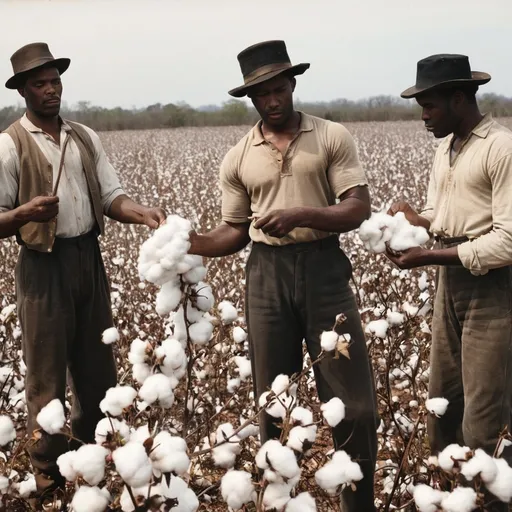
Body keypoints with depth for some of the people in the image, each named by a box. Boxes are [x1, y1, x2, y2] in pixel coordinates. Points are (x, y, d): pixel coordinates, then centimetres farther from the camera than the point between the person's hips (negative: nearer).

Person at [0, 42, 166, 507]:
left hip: (89, 259, 5)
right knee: (48, 375, 3)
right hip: (43, 266, -5)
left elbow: (111, 197, 3)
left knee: (98, 367, 15)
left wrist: (144, 214, -16)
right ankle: (50, 477, 18)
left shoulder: (85, 137, 9)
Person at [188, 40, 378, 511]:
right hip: (267, 274, 2)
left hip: (324, 269, -2)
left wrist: (301, 214, -21)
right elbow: (236, 231, 11)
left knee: (353, 401, 0)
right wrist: (193, 244, -8)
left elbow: (359, 209, -7)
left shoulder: (333, 137, 0)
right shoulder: (238, 159, 8)